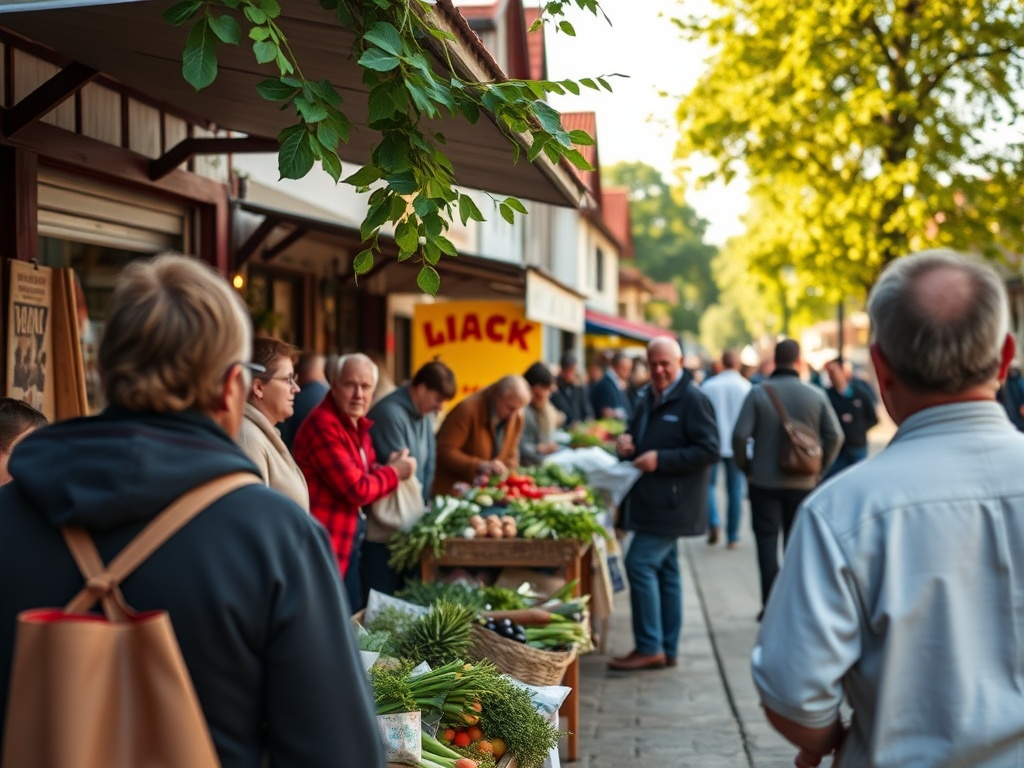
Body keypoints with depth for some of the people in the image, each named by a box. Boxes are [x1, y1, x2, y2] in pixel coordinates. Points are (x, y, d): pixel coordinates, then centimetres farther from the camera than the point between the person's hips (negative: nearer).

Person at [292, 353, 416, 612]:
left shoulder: (358, 424, 11)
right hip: (325, 544, -10)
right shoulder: (324, 425, -21)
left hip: (350, 540, 10)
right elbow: (356, 489, -22)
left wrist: (388, 467, -1)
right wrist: (394, 472, -6)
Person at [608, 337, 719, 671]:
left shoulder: (693, 400, -12)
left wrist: (661, 459, -22)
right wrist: (627, 442, 4)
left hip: (672, 503, -9)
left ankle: (649, 648, -6)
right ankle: (667, 649, 19)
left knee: (640, 563, -13)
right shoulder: (649, 399, 16)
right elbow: (638, 436, 29)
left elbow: (709, 450, -18)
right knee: (665, 570, 12)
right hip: (651, 502, 9)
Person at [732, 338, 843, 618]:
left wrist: (745, 466, 1)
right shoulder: (815, 395, -2)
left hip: (764, 480, -2)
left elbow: (740, 435, -14)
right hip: (803, 482, 2)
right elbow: (834, 436, -4)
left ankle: (770, 604, 2)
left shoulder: (758, 392, -8)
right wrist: (819, 468, 7)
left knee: (767, 542, 5)